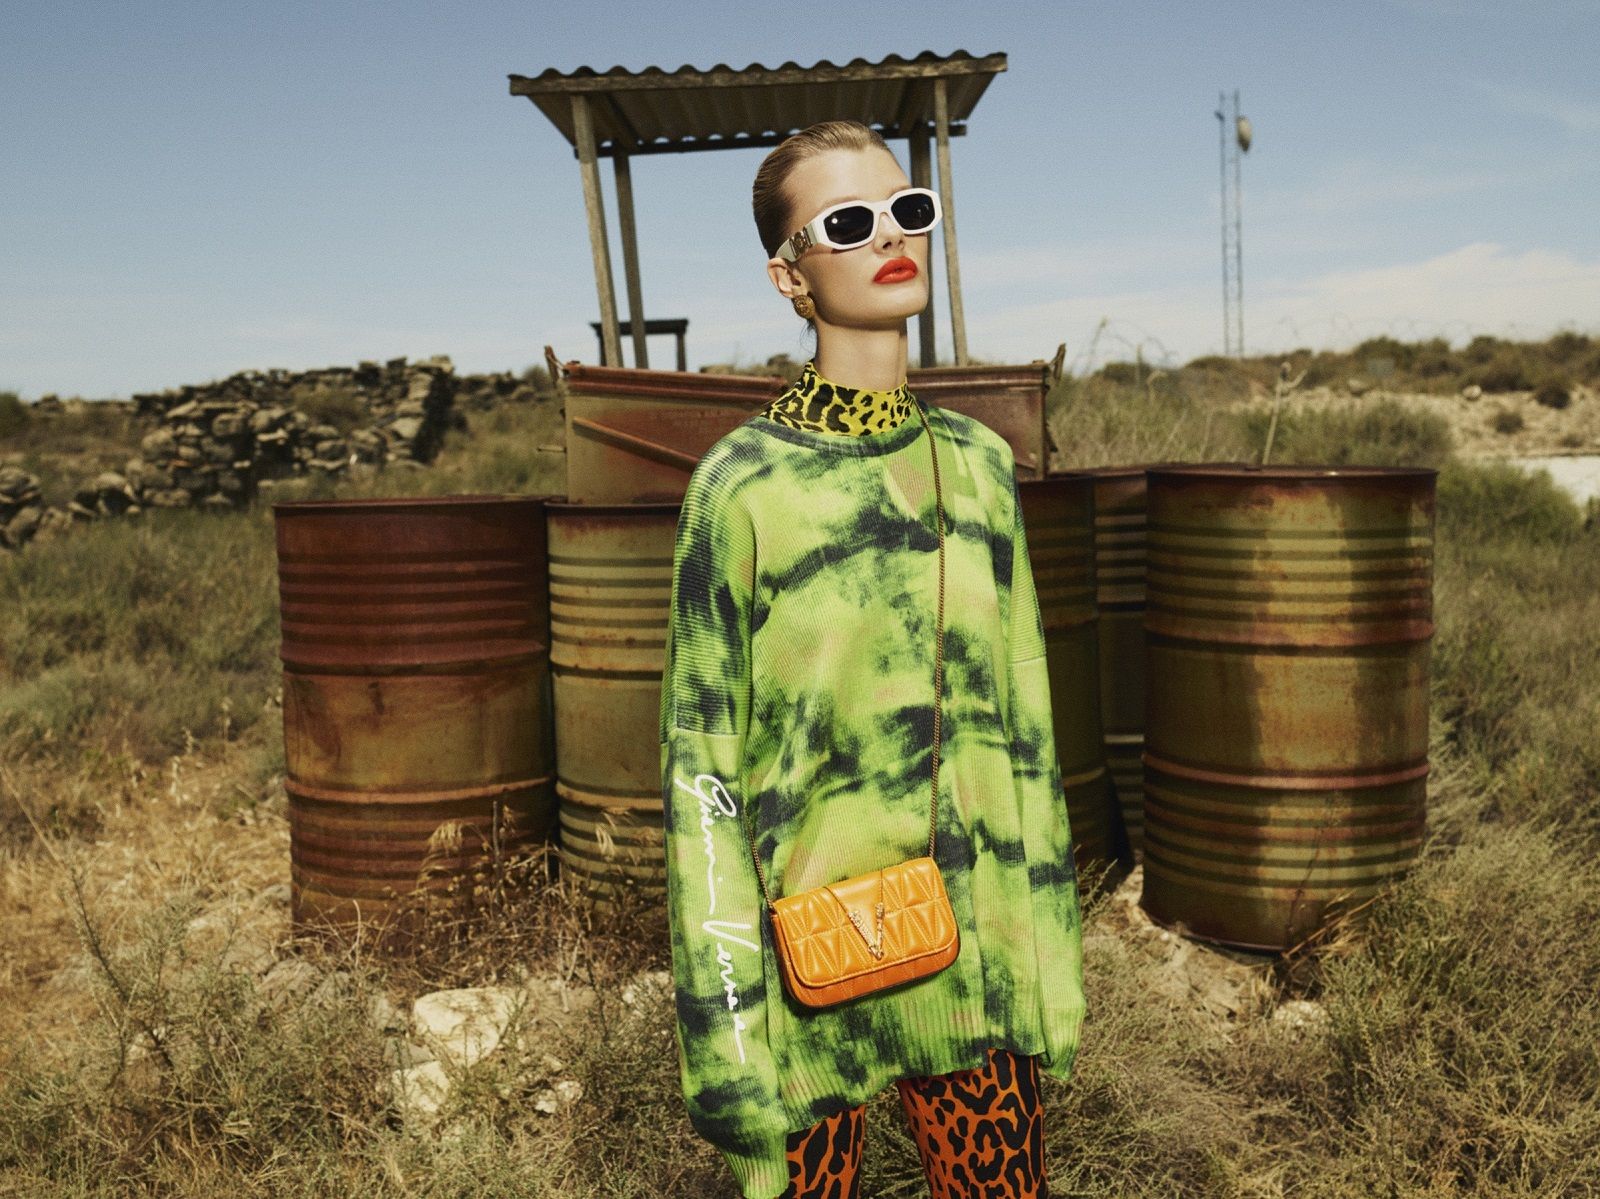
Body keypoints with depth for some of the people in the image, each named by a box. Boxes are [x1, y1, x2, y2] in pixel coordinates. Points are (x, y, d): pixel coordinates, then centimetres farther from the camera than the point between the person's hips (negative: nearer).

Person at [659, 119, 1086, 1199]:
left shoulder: (978, 462, 4)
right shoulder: (744, 485, -10)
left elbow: (1023, 723, 9)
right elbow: (702, 775, -9)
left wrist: (1051, 961, 10)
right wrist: (724, 1033, -10)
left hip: (972, 967, 4)